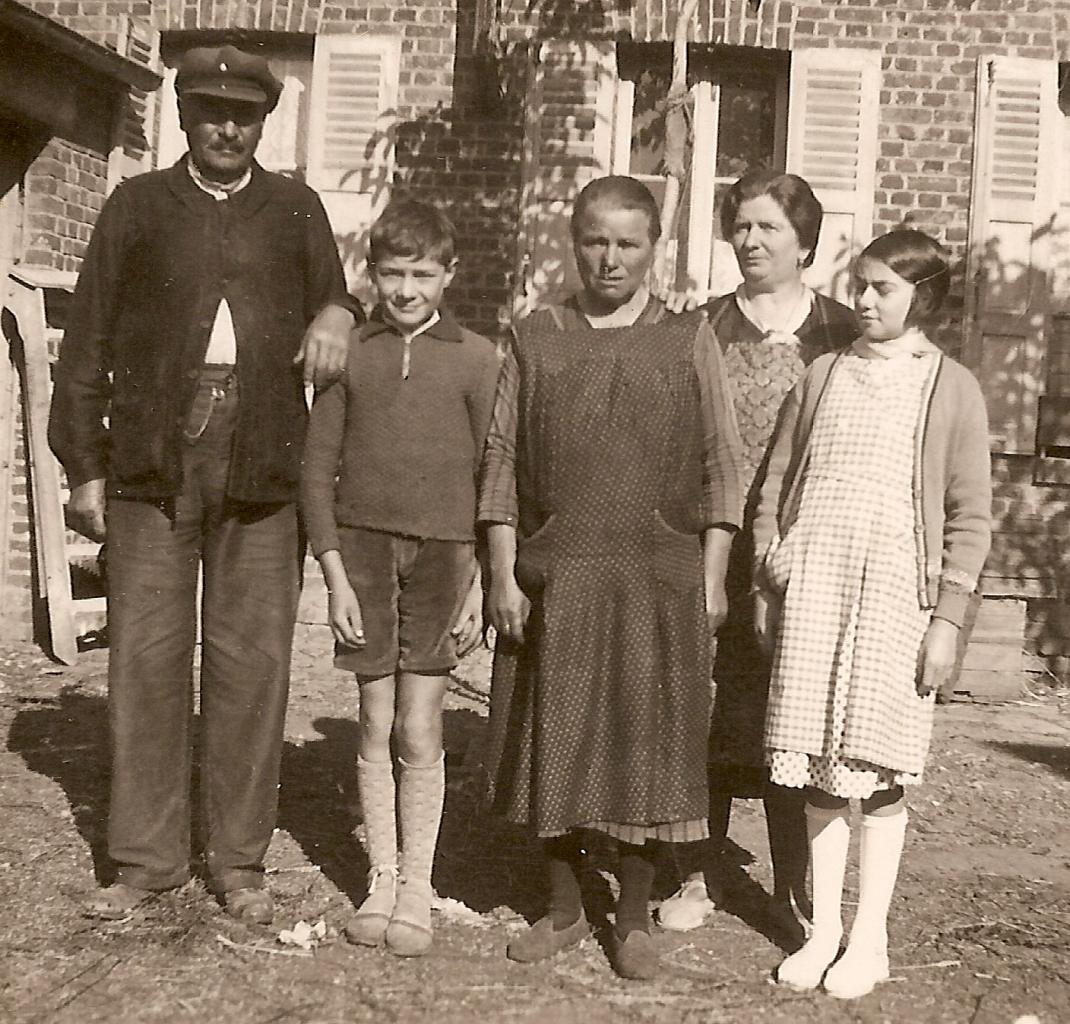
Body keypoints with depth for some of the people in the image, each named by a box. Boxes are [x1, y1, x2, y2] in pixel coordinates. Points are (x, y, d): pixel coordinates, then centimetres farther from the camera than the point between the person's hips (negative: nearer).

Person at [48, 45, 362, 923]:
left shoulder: (295, 208, 14)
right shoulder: (137, 205, 11)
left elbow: (332, 301, 21)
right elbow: (88, 343, 9)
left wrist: (336, 315, -4)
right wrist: (84, 467, 3)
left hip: (260, 465, 0)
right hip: (151, 458, 0)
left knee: (252, 661, 2)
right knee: (146, 656, 2)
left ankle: (240, 861, 13)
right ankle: (146, 858, 14)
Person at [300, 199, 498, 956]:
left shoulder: (475, 357, 1)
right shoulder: (349, 353, 4)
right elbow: (318, 468, 5)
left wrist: (482, 582, -3)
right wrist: (334, 572, -2)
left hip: (442, 555, -1)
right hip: (363, 548, 1)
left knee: (420, 732, 2)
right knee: (376, 726, 8)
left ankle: (417, 886, 17)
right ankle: (381, 877, 22)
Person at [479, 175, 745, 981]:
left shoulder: (690, 339, 5)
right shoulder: (536, 339, 7)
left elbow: (722, 462, 3)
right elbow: (502, 459, 5)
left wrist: (712, 577, -4)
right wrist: (503, 574, -2)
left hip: (658, 580, -1)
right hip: (552, 577, 1)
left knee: (647, 744, 5)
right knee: (555, 742, 8)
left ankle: (635, 916, 22)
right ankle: (564, 908, 26)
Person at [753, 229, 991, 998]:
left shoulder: (951, 387, 3)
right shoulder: (825, 374, 11)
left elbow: (971, 516, 0)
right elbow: (777, 483, 12)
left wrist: (948, 618, -6)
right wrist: (767, 583, 8)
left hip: (894, 590, -3)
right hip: (810, 587, 3)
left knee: (878, 768, 1)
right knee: (819, 768, 7)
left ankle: (870, 939, 16)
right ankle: (823, 929, 20)